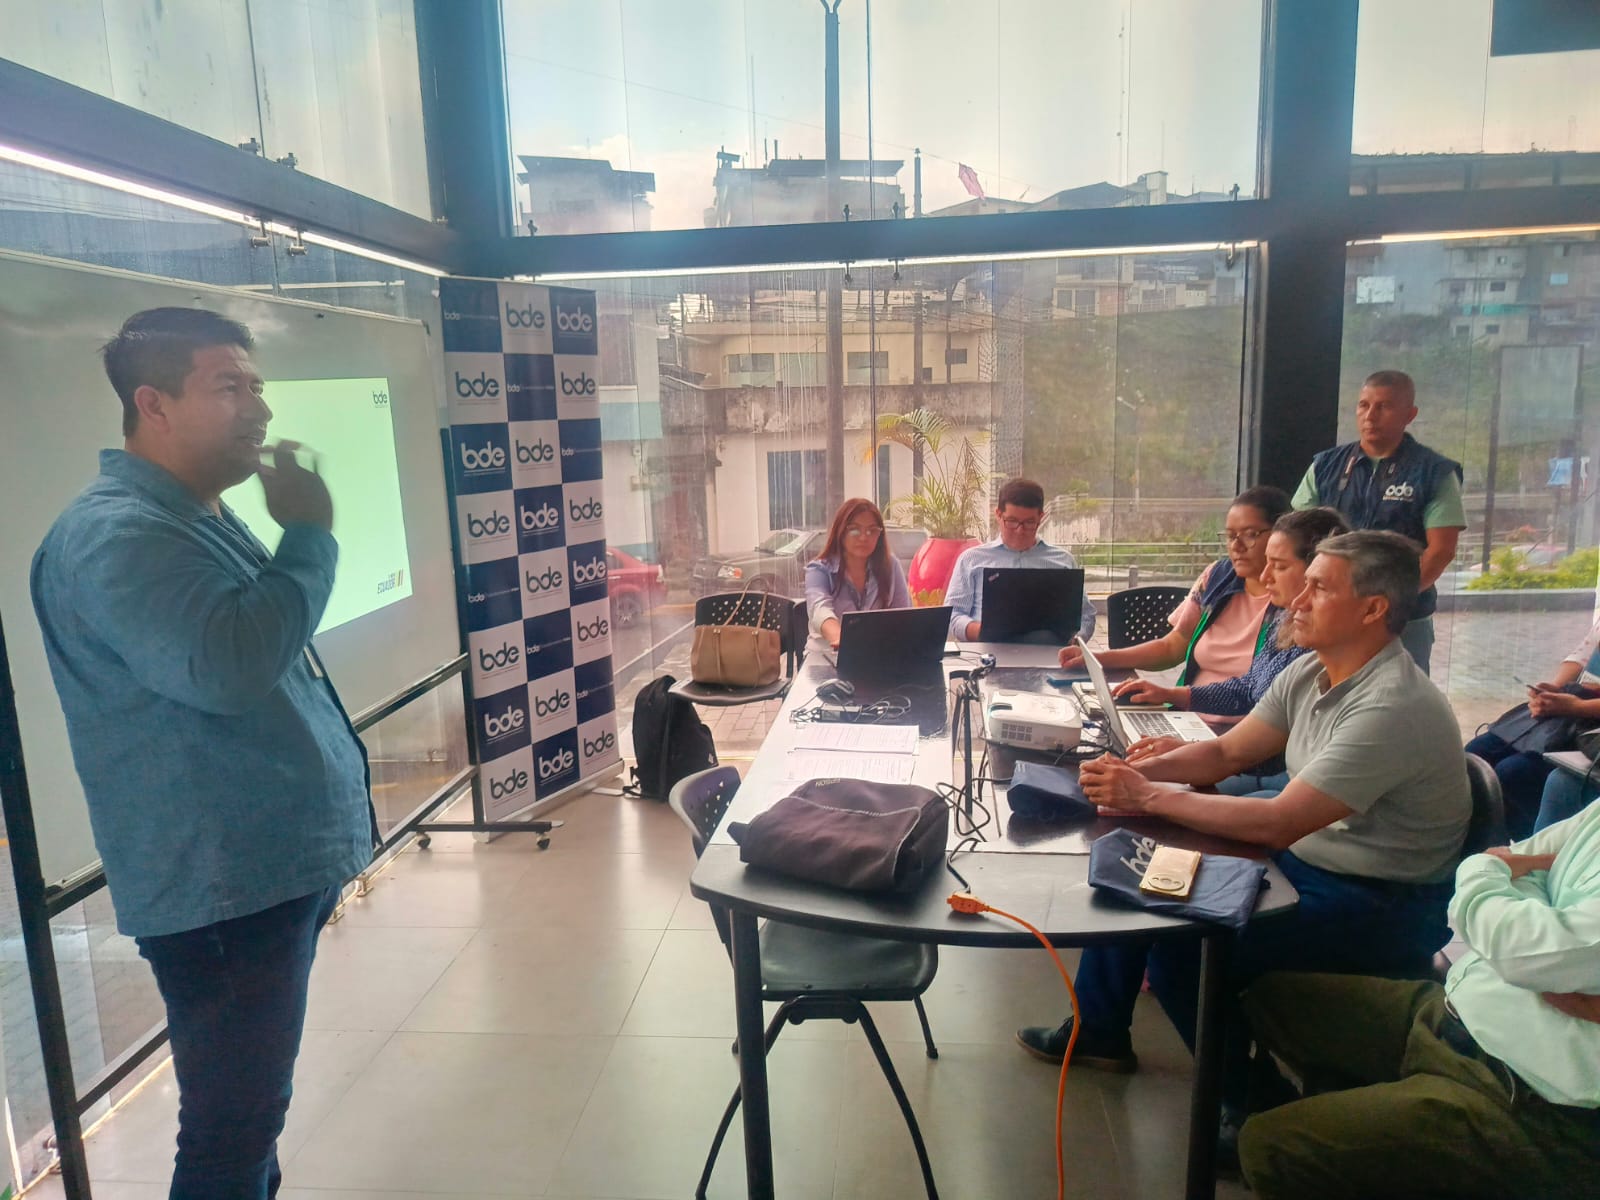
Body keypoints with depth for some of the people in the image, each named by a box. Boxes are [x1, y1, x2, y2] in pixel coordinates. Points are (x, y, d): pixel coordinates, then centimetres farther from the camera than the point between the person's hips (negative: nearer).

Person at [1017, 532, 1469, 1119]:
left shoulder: (1394, 706, -27)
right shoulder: (1308, 673, 1)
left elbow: (1275, 824, -31)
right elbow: (1225, 753, 7)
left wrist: (1149, 797, -25)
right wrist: (1135, 772, -10)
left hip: (1381, 905, -9)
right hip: (1305, 853, 9)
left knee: (1180, 946, -25)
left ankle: (1246, 1099, 2)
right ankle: (1099, 1031, 21)